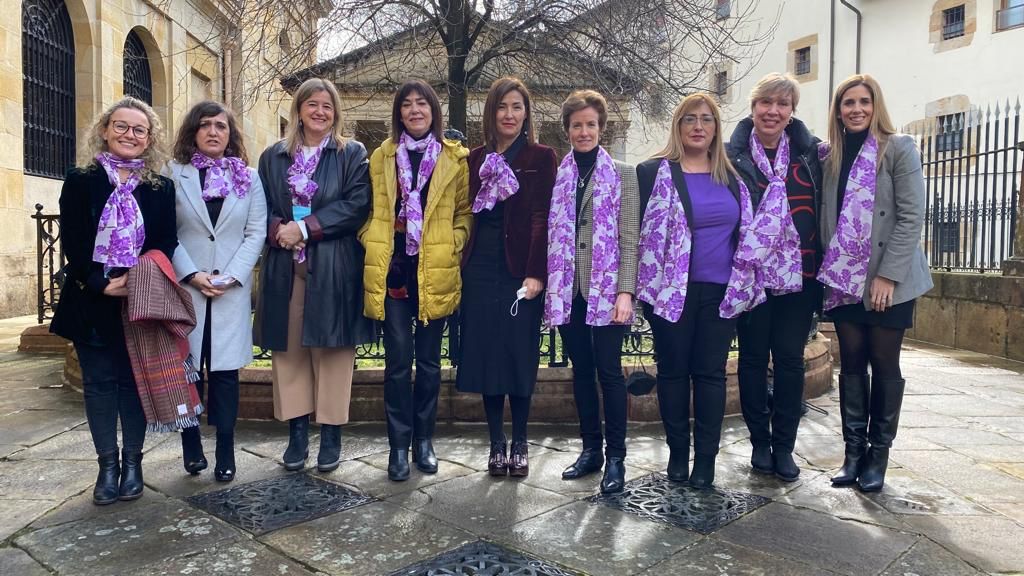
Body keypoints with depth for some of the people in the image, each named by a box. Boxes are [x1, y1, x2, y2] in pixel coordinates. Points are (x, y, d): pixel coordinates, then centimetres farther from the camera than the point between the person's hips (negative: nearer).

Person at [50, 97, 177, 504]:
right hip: (92, 300, 0)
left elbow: (166, 244, 0)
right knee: (99, 381, 6)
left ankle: (132, 463, 16)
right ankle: (107, 465, 16)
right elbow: (72, 243, -4)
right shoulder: (80, 181, 3)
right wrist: (101, 284, -16)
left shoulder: (161, 188, 5)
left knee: (134, 379, 5)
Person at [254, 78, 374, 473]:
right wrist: (278, 230, -12)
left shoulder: (352, 154, 6)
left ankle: (331, 434, 11)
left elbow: (357, 205, -6)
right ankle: (297, 433, 15)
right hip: (285, 268, 3)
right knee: (289, 348, 5)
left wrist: (306, 228, -12)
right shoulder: (273, 157, 15)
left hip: (334, 268, -2)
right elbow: (261, 207, 10)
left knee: (331, 348, 1)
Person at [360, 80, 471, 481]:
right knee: (398, 360, 1)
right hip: (392, 269, 1)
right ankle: (398, 445, 11)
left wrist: (452, 246, -7)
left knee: (428, 360, 8)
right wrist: (373, 245, -2)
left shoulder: (455, 159, 6)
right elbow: (369, 211, 12)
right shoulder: (381, 157, 11)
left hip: (435, 272, 0)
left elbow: (465, 212, 7)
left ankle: (423, 440, 21)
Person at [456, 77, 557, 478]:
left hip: (520, 269, -3)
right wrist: (460, 264, 1)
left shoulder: (541, 157, 2)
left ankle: (519, 443, 16)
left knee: (519, 355, 1)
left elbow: (542, 218, -6)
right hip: (479, 268, 4)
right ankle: (496, 443, 18)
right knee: (486, 353, 5)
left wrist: (536, 273, -14)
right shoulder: (476, 158, 13)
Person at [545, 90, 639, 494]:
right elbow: (550, 236, 8)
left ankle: (615, 457, 9)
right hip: (568, 290, 3)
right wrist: (549, 287, 2)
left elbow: (629, 239, -4)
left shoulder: (623, 175, 2)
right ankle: (590, 449, 22)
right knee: (581, 370, 10)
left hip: (606, 288, -3)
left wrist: (625, 291, -12)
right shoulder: (558, 176, 9)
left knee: (609, 371, -2)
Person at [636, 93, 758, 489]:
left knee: (711, 372, 6)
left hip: (721, 291, 3)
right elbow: (639, 230, -4)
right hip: (671, 290, -3)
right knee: (673, 371, 6)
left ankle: (706, 458, 15)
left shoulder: (732, 177, 11)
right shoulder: (655, 172, -2)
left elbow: (746, 231, 19)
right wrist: (641, 285, -7)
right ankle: (678, 453, 19)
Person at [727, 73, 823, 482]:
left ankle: (784, 447, 18)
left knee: (790, 359, 5)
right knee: (754, 358, 7)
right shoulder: (733, 155, 0)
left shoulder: (811, 153, 6)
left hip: (797, 274, 2)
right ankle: (759, 442, 21)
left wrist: (821, 264, 2)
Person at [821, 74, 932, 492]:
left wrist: (888, 276, -16)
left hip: (888, 280, -3)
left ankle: (878, 454, 14)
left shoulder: (899, 148, -3)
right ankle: (854, 449, 14)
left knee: (884, 364, 3)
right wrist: (828, 270, 2)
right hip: (843, 279, 4)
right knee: (852, 363, 6)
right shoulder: (832, 156, 10)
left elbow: (912, 217, -9)